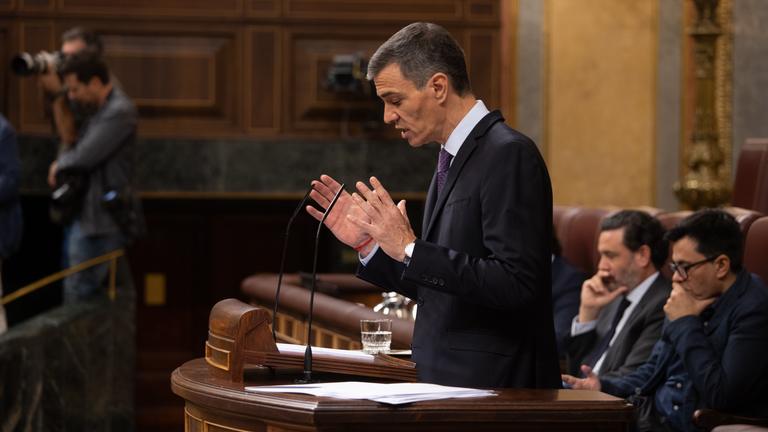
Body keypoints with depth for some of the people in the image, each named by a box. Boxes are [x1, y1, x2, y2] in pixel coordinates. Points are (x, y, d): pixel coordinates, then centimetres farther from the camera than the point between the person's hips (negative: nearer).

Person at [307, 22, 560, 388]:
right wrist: (367, 243, 7)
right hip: (448, 382, 8)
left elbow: (514, 283, -23)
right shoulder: (455, 160, 15)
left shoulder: (510, 155, -13)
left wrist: (410, 249, -21)